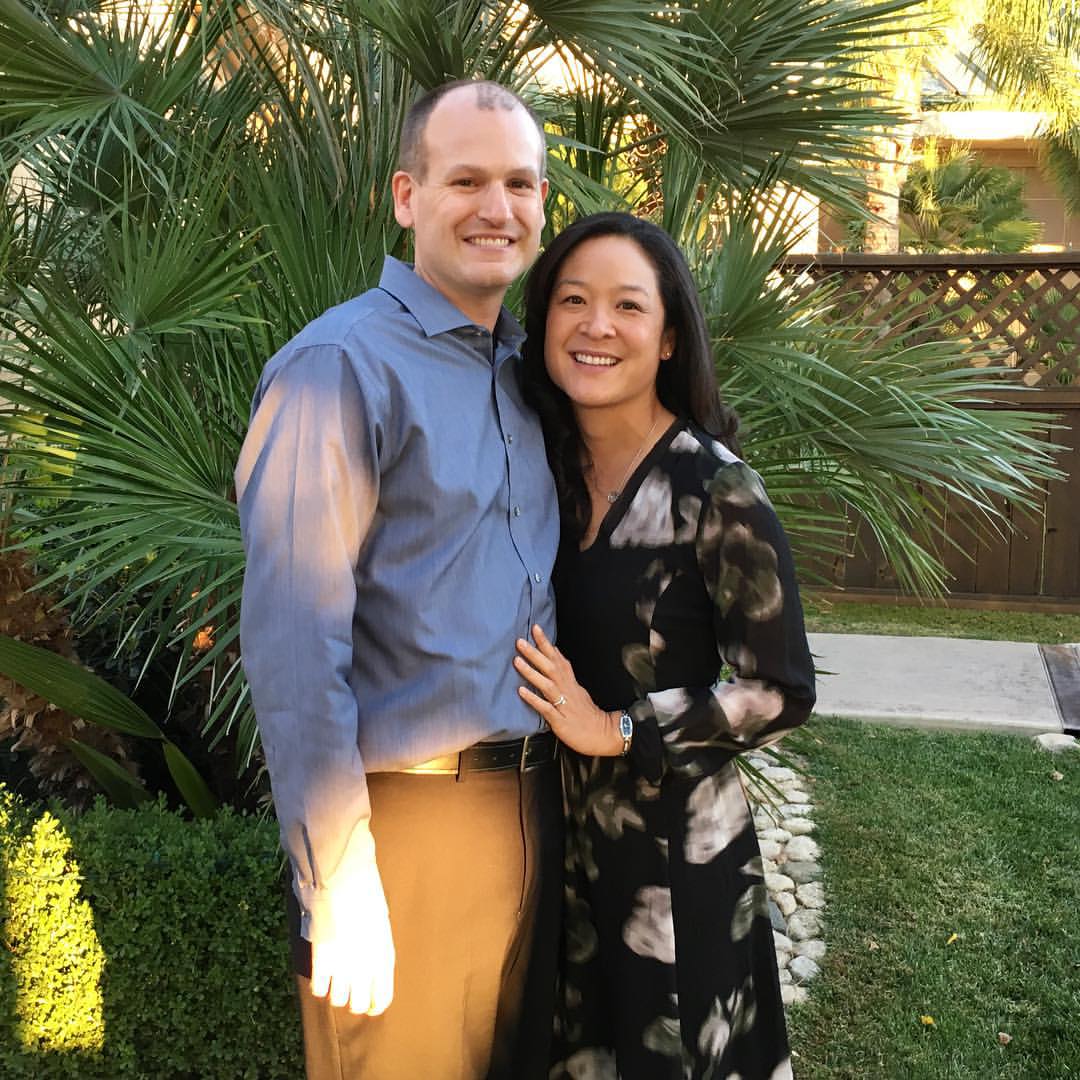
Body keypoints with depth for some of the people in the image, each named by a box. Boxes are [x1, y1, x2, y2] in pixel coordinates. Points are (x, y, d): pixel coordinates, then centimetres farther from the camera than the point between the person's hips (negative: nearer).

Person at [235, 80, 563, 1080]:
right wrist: (338, 882, -19)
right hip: (408, 812, -7)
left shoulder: (527, 369, 10)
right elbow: (293, 643, -18)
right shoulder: (340, 367, -13)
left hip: (534, 800, 7)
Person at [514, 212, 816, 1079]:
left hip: (677, 841, -5)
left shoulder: (716, 491, -18)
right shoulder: (547, 466, -1)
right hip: (557, 825, 5)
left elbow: (781, 693, -16)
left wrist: (617, 730, -19)